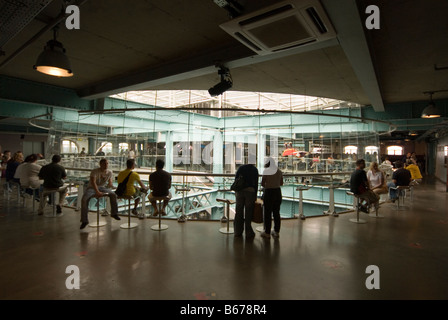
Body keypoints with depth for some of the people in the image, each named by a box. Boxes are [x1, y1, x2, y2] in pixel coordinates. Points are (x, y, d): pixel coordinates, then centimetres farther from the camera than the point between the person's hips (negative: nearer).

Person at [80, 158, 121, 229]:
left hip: (102, 187, 4)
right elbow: (93, 182, -28)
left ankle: (114, 213, 1)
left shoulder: (110, 172, -2)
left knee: (113, 194, -19)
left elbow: (110, 182, 7)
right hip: (92, 188, -4)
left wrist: (110, 184, -18)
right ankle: (84, 220, -17)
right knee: (84, 200, -29)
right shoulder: (94, 171, -19)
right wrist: (97, 192, -38)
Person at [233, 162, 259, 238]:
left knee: (239, 212, 8)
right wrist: (255, 195, 8)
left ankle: (238, 232, 16)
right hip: (250, 191, -2)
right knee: (248, 212, 3)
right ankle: (248, 233, 10)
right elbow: (256, 183, 2)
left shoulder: (241, 167, 11)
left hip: (239, 191, 2)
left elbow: (236, 179, 9)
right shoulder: (255, 169, 5)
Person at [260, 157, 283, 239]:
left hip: (269, 192, -5)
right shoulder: (279, 171, 5)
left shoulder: (266, 171, -10)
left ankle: (267, 233, 9)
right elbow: (281, 183, 12)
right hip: (278, 192, 5)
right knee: (276, 212, 13)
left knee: (267, 213, 3)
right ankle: (276, 231, 21)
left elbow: (262, 184, -10)